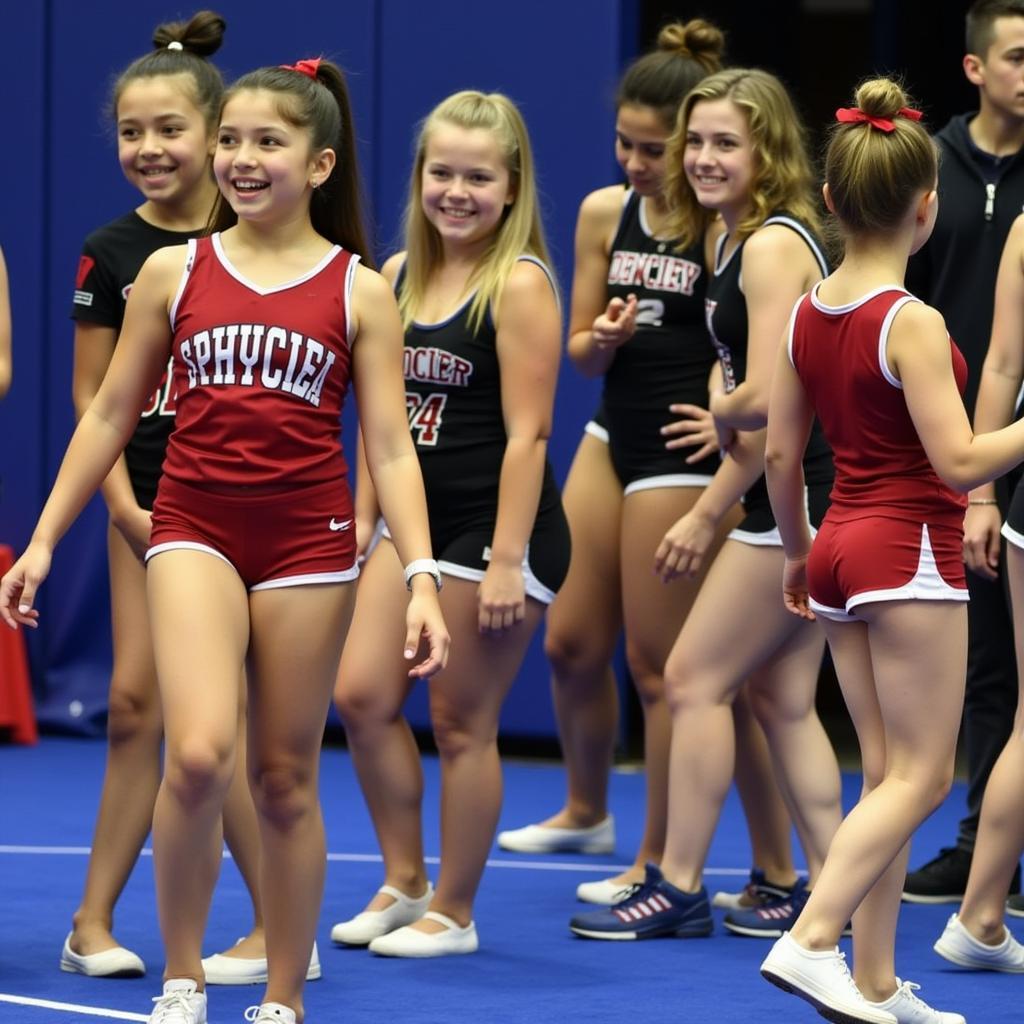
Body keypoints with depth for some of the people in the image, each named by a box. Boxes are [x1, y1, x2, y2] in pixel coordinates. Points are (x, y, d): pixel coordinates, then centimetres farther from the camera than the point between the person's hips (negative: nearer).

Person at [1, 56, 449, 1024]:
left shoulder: (360, 291, 2)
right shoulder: (172, 273, 6)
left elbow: (389, 446, 0)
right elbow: (109, 417, 12)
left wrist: (422, 579, -10)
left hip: (309, 544, 0)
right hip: (194, 531, 0)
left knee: (284, 777, 7)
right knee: (197, 754, -20)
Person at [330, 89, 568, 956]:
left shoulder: (519, 284, -13)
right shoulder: (398, 275, 7)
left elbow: (526, 432, -16)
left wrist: (507, 560, -19)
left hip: (495, 526, -7)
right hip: (416, 519, 7)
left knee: (462, 721, 1)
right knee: (362, 695, 1)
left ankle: (453, 912, 15)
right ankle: (404, 883, 18)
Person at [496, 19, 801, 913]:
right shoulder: (604, 213, 5)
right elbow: (580, 347, 11)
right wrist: (599, 342, -11)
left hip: (684, 453, -7)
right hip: (612, 436, 7)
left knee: (662, 664, 0)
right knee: (571, 640, 14)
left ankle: (662, 863, 14)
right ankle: (587, 812, 38)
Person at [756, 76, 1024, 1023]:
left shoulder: (807, 314, 4)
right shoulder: (912, 323, -18)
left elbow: (781, 454, 10)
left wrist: (797, 551, 22)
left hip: (842, 545, 8)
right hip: (910, 552, -8)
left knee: (887, 773, 12)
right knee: (921, 776, -2)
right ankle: (811, 940, -14)